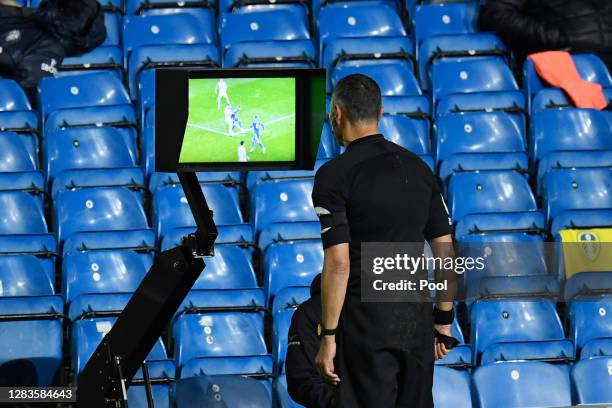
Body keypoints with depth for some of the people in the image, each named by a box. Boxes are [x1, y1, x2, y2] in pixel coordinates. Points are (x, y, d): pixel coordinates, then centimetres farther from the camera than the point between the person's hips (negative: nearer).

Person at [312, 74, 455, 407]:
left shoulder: (335, 175, -9)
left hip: (366, 323, -6)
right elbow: (445, 252, 11)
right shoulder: (418, 168, 10)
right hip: (416, 319, 6)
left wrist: (328, 337, -12)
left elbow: (338, 263, -16)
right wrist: (443, 320, 17)